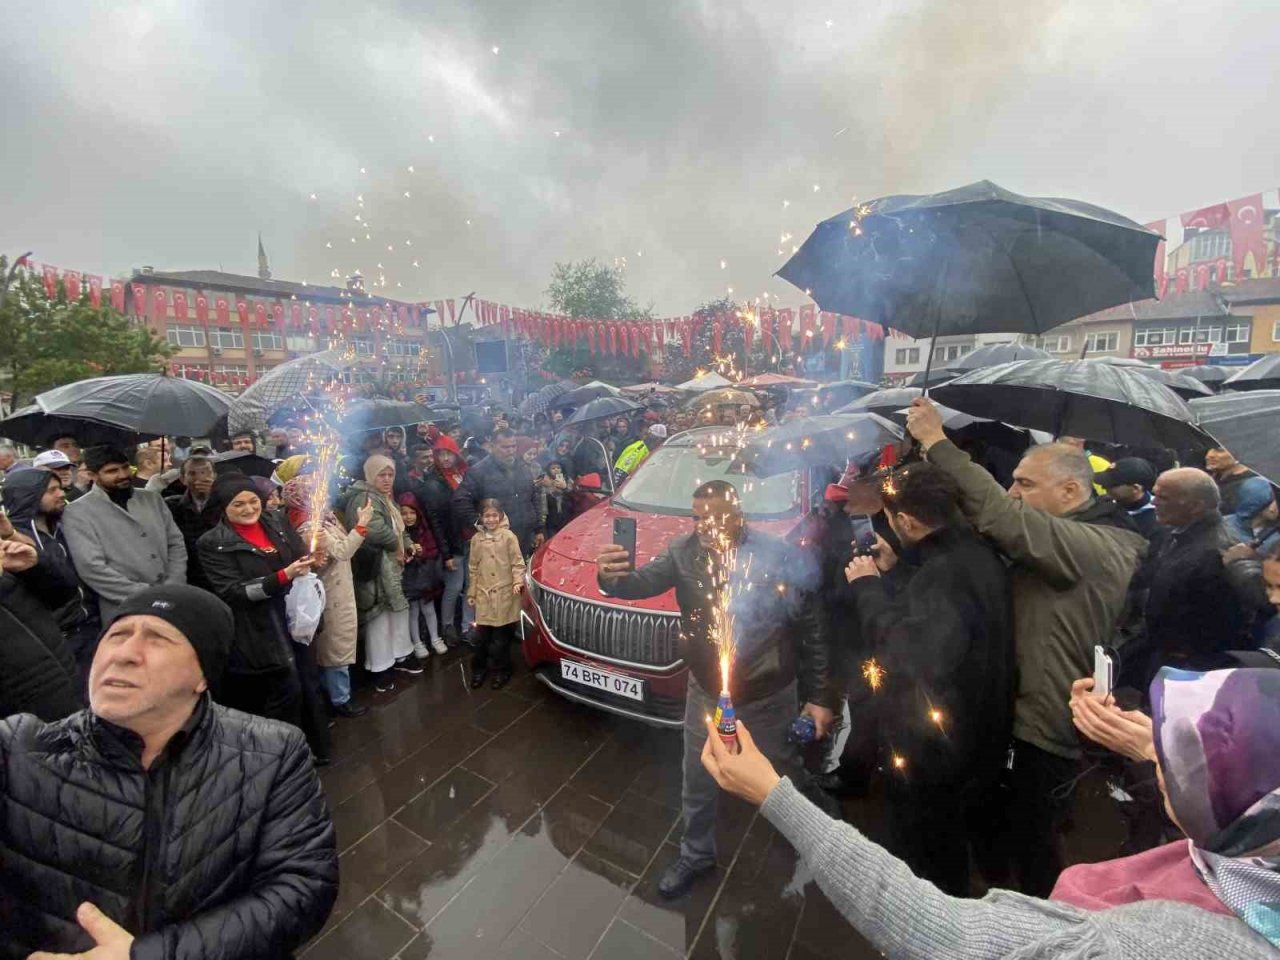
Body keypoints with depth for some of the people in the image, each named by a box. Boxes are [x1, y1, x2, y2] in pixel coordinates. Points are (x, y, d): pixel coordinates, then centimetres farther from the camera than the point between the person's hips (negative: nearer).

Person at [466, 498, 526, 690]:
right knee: (481, 636, 7)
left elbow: (517, 562, -5)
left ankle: (500, 671, 23)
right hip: (484, 595, 3)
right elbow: (473, 567, 10)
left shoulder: (508, 536, -5)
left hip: (505, 594, -3)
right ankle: (479, 669, 26)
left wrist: (518, 581, -19)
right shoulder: (476, 539, 6)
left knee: (501, 637, 6)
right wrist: (471, 592, 10)